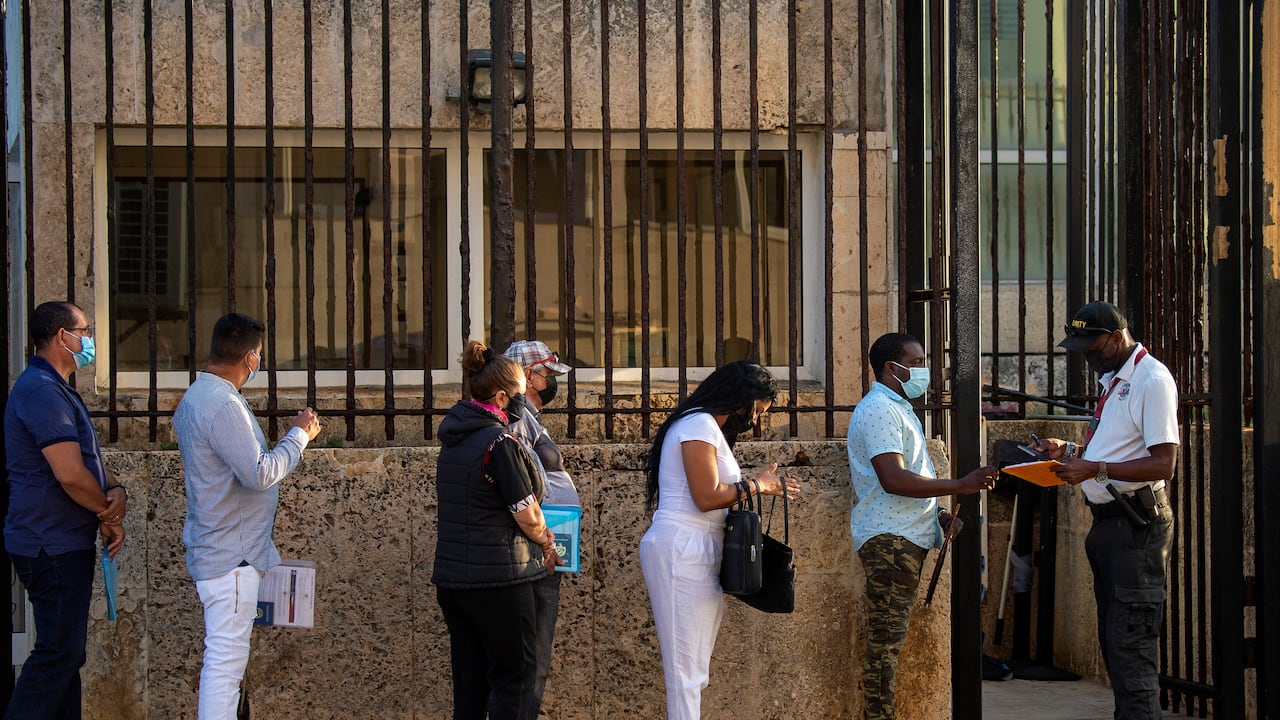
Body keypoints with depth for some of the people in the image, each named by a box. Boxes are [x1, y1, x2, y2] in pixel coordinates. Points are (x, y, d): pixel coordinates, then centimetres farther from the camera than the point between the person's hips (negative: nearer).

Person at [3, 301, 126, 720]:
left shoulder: (55, 390, 18)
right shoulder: (42, 391, -17)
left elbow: (90, 462, 19)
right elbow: (70, 475, -23)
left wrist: (117, 490, -2)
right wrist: (109, 515, -7)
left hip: (66, 545, 11)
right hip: (53, 547, -11)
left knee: (67, 651, 13)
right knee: (59, 651, -12)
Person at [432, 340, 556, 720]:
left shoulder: (454, 439, 10)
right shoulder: (501, 442, -16)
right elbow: (528, 516, -14)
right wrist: (547, 547, 6)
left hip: (452, 574, 8)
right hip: (498, 576, -8)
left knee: (470, 676, 13)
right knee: (515, 674, 0)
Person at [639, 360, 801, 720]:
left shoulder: (708, 427, 21)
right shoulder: (699, 424, -11)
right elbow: (707, 497, -17)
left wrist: (763, 486, 12)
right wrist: (756, 486, -5)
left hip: (695, 552, 10)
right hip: (681, 551, -10)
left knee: (693, 665, 9)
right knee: (687, 667, -8)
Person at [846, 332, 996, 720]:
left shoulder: (898, 408, 22)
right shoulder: (879, 409, -13)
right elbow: (893, 480, -23)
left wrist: (936, 514, 14)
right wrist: (960, 485, -23)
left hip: (905, 539, 10)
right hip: (889, 541, -10)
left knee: (889, 641, 9)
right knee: (885, 642, -10)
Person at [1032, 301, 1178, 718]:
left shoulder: (1151, 380, -14)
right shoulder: (1114, 379, 17)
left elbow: (1162, 464, -20)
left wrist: (1095, 469, -24)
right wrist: (1068, 452, 10)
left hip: (1137, 527, -10)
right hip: (1108, 524, 10)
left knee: (1131, 643, -13)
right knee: (1111, 640, 12)